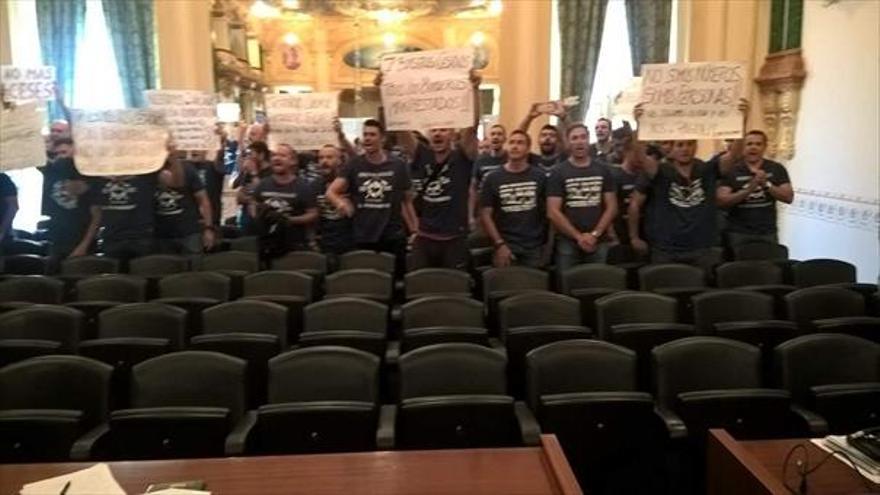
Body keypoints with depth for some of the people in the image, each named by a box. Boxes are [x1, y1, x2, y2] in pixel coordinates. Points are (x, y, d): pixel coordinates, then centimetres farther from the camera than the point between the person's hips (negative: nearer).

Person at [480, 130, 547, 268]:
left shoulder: (539, 177, 3)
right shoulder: (493, 178, 1)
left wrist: (546, 242, -1)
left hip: (534, 247, 1)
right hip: (505, 245, -1)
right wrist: (499, 244, -10)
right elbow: (485, 214, -1)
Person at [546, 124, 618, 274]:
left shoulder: (603, 170, 7)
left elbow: (612, 207, 5)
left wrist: (595, 234, -8)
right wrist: (578, 236, -12)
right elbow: (553, 213, -7)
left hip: (599, 242, 2)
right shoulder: (558, 173, -1)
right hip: (567, 242, -2)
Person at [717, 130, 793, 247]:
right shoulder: (731, 170, -2)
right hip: (738, 233, -2)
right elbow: (721, 201, -12)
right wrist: (749, 189, -23)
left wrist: (767, 184, -17)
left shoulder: (776, 169, 5)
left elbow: (788, 197, -1)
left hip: (767, 233, 2)